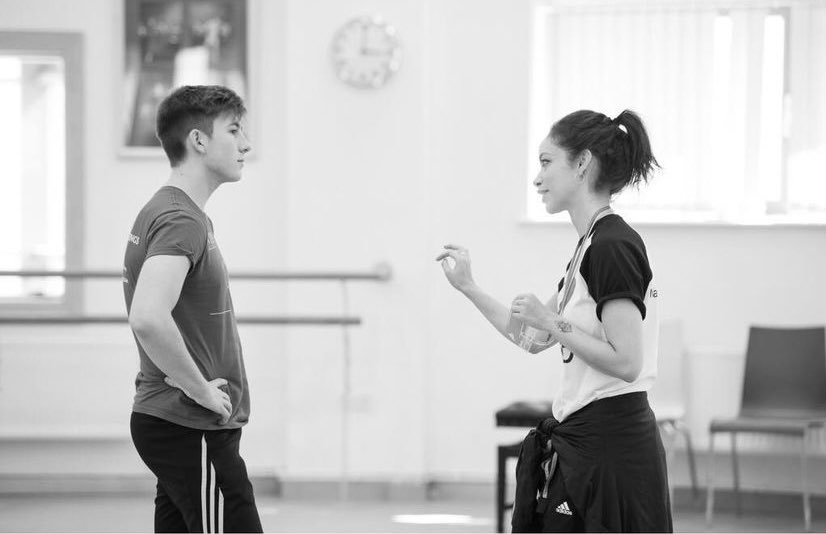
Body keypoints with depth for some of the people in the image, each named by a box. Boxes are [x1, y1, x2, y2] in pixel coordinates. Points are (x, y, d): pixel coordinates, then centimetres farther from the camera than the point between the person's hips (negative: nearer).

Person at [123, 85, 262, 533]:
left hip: (173, 422, 10)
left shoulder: (164, 211, 16)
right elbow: (148, 319, -33)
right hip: (193, 430, -10)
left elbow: (151, 315, 30)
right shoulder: (181, 221, -17)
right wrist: (200, 389, -21)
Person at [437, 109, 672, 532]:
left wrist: (554, 323, -17)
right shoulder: (593, 245, 14)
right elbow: (534, 339, 22)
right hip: (581, 445, 10)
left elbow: (626, 362, -23)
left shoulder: (612, 247, -16)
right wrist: (468, 288, 19)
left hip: (611, 450, -10)